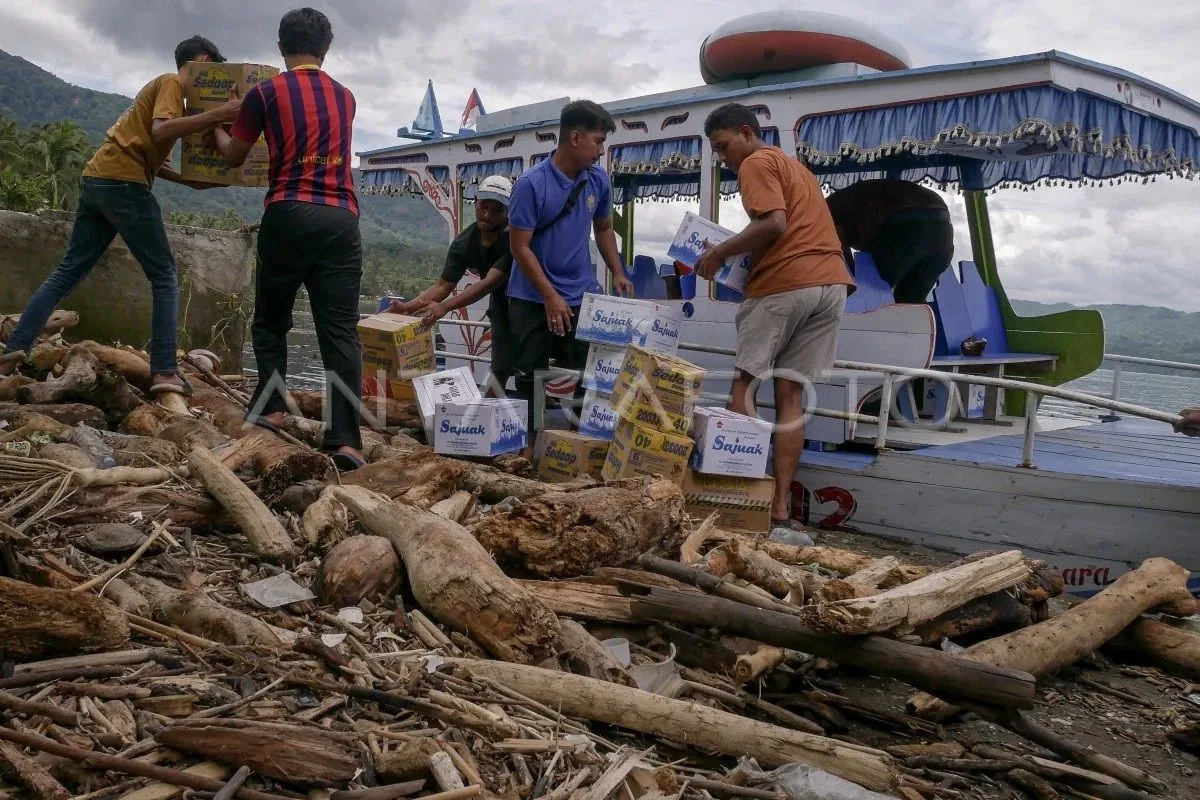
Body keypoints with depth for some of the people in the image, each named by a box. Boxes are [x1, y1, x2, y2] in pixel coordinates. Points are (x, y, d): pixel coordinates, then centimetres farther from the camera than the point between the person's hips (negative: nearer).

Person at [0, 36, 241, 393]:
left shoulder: (162, 85, 27)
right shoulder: (172, 82, -1)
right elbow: (160, 132, -21)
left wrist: (189, 181, 14)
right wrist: (218, 115, -25)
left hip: (97, 180, 9)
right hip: (123, 183, -9)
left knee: (66, 274, 8)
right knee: (164, 277, -5)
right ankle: (165, 372, -11)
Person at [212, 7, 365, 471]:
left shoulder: (265, 93, 8)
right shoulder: (345, 97, 19)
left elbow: (234, 157, 20)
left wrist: (218, 127, 42)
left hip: (290, 214, -2)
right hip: (342, 218, 2)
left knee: (270, 319, 16)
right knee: (341, 330, -3)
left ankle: (270, 408, 7)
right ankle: (345, 439, -11)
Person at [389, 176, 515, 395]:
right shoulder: (464, 243, -13)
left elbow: (489, 282, -39)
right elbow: (443, 286, -14)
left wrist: (445, 306, -49)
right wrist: (407, 307, -29)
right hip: (501, 303, 4)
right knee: (500, 369, 4)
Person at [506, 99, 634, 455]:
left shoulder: (599, 179, 0)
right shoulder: (531, 183, -16)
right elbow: (520, 247, -15)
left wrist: (617, 272, 6)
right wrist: (551, 297, -18)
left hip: (582, 295, 4)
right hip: (533, 298, -4)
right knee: (531, 377, 4)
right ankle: (529, 442, 17)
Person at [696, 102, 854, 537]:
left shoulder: (756, 164, 1)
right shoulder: (794, 165, 29)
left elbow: (773, 224, -14)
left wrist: (720, 252, -6)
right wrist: (740, 255, 17)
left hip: (784, 283, -8)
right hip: (831, 281, 8)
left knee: (745, 384, 1)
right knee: (790, 393, 5)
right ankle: (780, 509, 1)